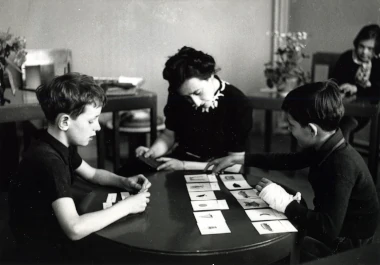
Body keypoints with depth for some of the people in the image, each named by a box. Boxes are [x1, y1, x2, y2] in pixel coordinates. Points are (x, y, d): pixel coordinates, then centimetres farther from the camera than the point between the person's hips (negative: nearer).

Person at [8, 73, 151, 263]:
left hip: (57, 233, 8)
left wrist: (123, 182, -3)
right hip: (45, 250, -8)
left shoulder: (62, 144, -1)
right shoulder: (47, 160, -30)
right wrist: (126, 206, -27)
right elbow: (75, 229, -38)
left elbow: (92, 174, 16)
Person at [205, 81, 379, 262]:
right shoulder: (325, 147, -5)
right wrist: (238, 159, 9)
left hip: (344, 244, -8)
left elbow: (329, 228, -36)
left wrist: (284, 202, -31)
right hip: (329, 227, 8)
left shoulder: (343, 165, -32)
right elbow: (290, 161, 11)